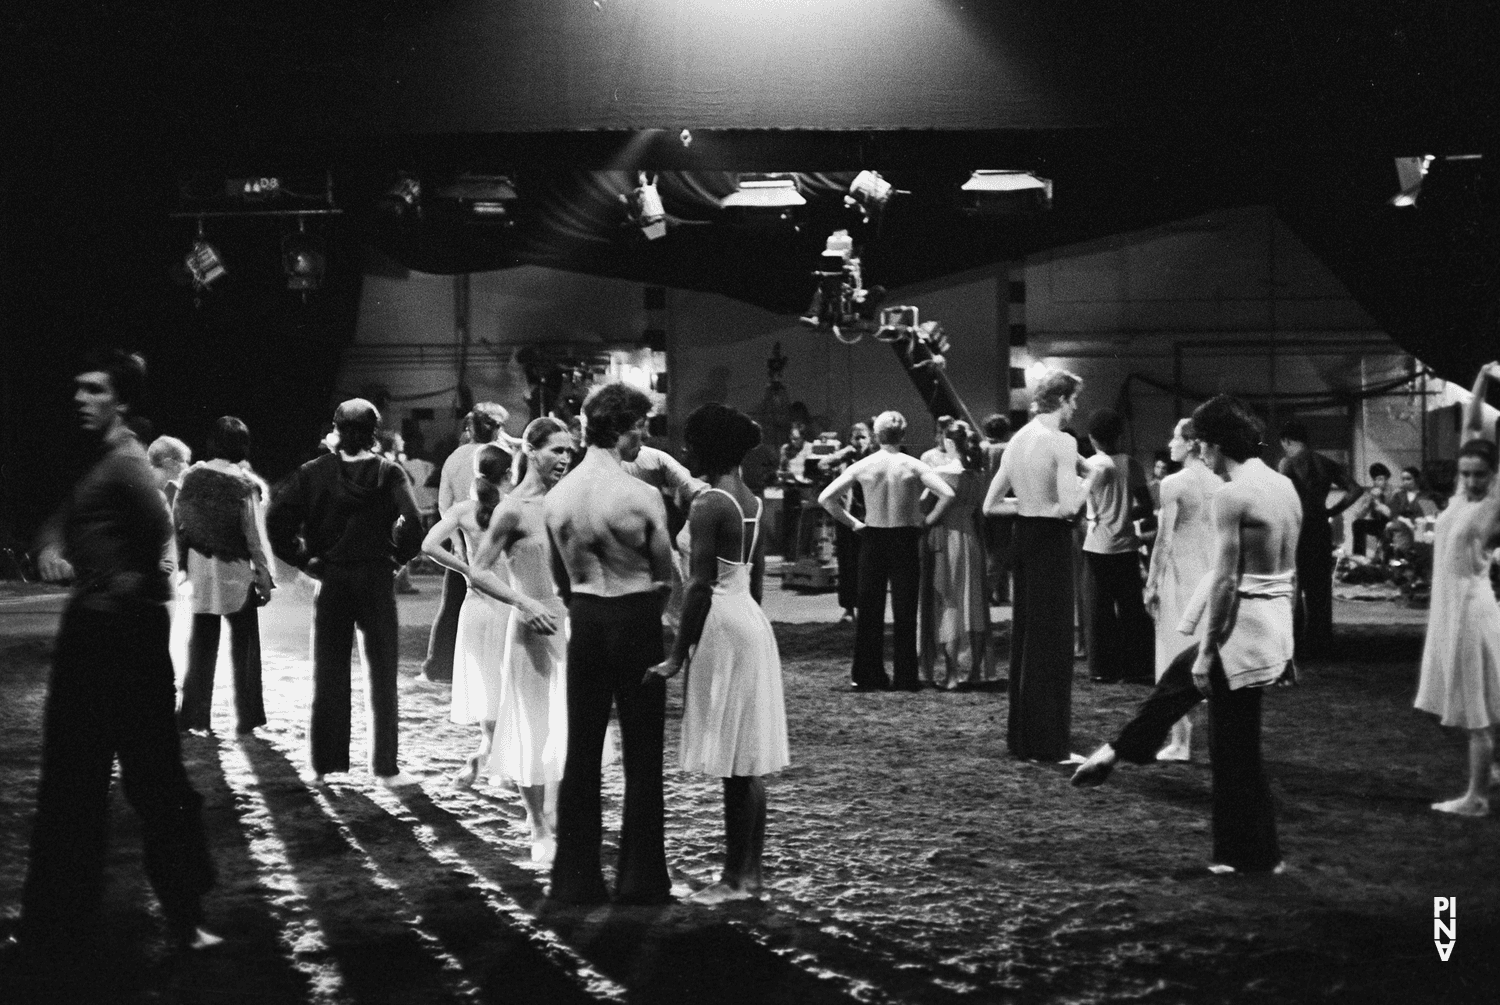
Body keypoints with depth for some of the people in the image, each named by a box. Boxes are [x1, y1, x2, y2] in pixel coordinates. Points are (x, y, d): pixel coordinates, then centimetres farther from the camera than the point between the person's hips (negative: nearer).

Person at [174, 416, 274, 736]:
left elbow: (176, 521, 4)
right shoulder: (244, 485, -14)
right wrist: (264, 575, -2)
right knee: (243, 644, 8)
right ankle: (246, 717, 10)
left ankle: (193, 714, 13)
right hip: (235, 571, -4)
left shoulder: (191, 477, -1)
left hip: (199, 567, 4)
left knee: (201, 643, 12)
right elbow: (254, 534, -11)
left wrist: (183, 563, 14)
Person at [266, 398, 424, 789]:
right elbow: (412, 522, -18)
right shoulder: (389, 473, -5)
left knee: (328, 673, 11)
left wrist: (304, 560, -1)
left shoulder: (314, 472, -1)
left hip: (330, 579, 2)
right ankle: (385, 767, 6)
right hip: (377, 578, -1)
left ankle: (323, 764, 13)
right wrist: (398, 557, -3)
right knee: (382, 675, 6)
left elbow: (277, 519, -9)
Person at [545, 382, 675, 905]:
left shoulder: (557, 495, 1)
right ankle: (640, 878, 10)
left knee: (582, 748, 10)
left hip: (583, 620, 5)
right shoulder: (640, 495, -14)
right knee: (642, 751, 5)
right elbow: (666, 574, -4)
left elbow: (561, 574, 11)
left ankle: (575, 878, 14)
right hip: (635, 618, -5)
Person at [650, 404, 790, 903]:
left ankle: (736, 879, 1)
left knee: (735, 764, -4)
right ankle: (749, 873, 17)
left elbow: (701, 588, -18)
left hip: (722, 627, -9)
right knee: (749, 763, 11)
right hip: (751, 620, 9)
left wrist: (678, 655, -14)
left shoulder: (708, 506, -15)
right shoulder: (752, 502, 11)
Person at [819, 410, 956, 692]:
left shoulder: (862, 466, -3)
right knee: (905, 610, 5)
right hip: (906, 539, -1)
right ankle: (905, 676, 5)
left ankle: (867, 675, 12)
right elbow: (947, 494, -17)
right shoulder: (913, 466, -7)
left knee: (869, 610, 10)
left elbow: (825, 498, -6)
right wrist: (928, 520, -4)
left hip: (872, 539, 1)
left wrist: (851, 522, 2)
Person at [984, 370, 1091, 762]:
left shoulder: (1017, 440, 10)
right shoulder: (1062, 442, -14)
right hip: (1051, 541, -8)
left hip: (1024, 536, 8)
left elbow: (990, 505, 12)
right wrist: (1085, 487, -4)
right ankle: (1047, 744, 1)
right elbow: (1069, 507, -23)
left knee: (1025, 636, 16)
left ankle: (1021, 736, 24)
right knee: (1052, 641, -2)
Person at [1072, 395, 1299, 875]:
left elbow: (1225, 580, -19)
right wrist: (1285, 645, 21)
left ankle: (1252, 854, 12)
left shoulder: (1232, 494, -18)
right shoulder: (1284, 486, 8)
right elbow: (1290, 571, 14)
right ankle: (1117, 752, 45)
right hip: (1276, 626, 9)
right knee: (1176, 679, 28)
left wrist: (1207, 651, -13)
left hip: (1240, 629, -9)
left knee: (1235, 747, 3)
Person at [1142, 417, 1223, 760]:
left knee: (1177, 658, 2)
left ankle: (1181, 742, 4)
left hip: (1180, 573, -5)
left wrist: (1152, 583, -5)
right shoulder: (1220, 484, 3)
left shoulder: (1173, 484, -12)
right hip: (1213, 574, 5)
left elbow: (1165, 540, -12)